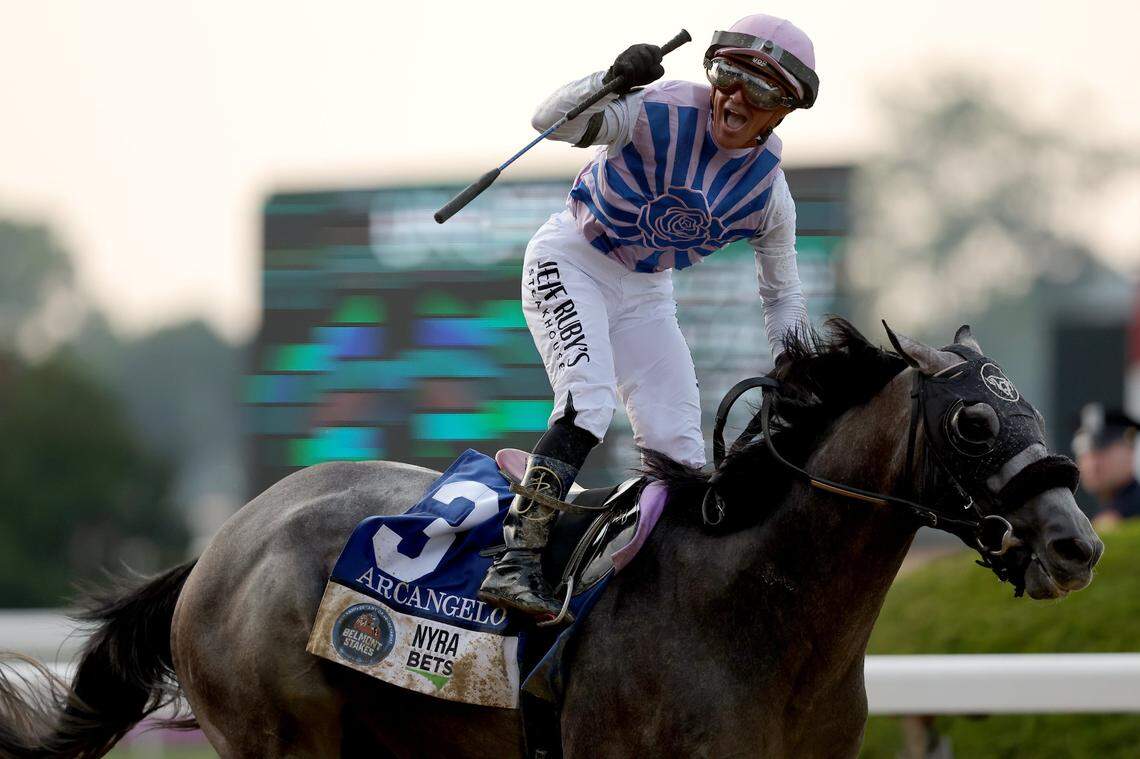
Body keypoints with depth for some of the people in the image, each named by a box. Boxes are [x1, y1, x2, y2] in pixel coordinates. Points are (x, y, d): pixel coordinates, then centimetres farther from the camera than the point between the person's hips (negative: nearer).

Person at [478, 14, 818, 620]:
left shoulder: (769, 193, -6)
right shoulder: (664, 111, -20)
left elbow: (782, 296, 9)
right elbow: (552, 122, -29)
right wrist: (613, 80, -46)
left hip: (645, 296, 5)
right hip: (570, 263, -5)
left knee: (679, 446, -2)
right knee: (589, 399, -28)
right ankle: (518, 559, -36)